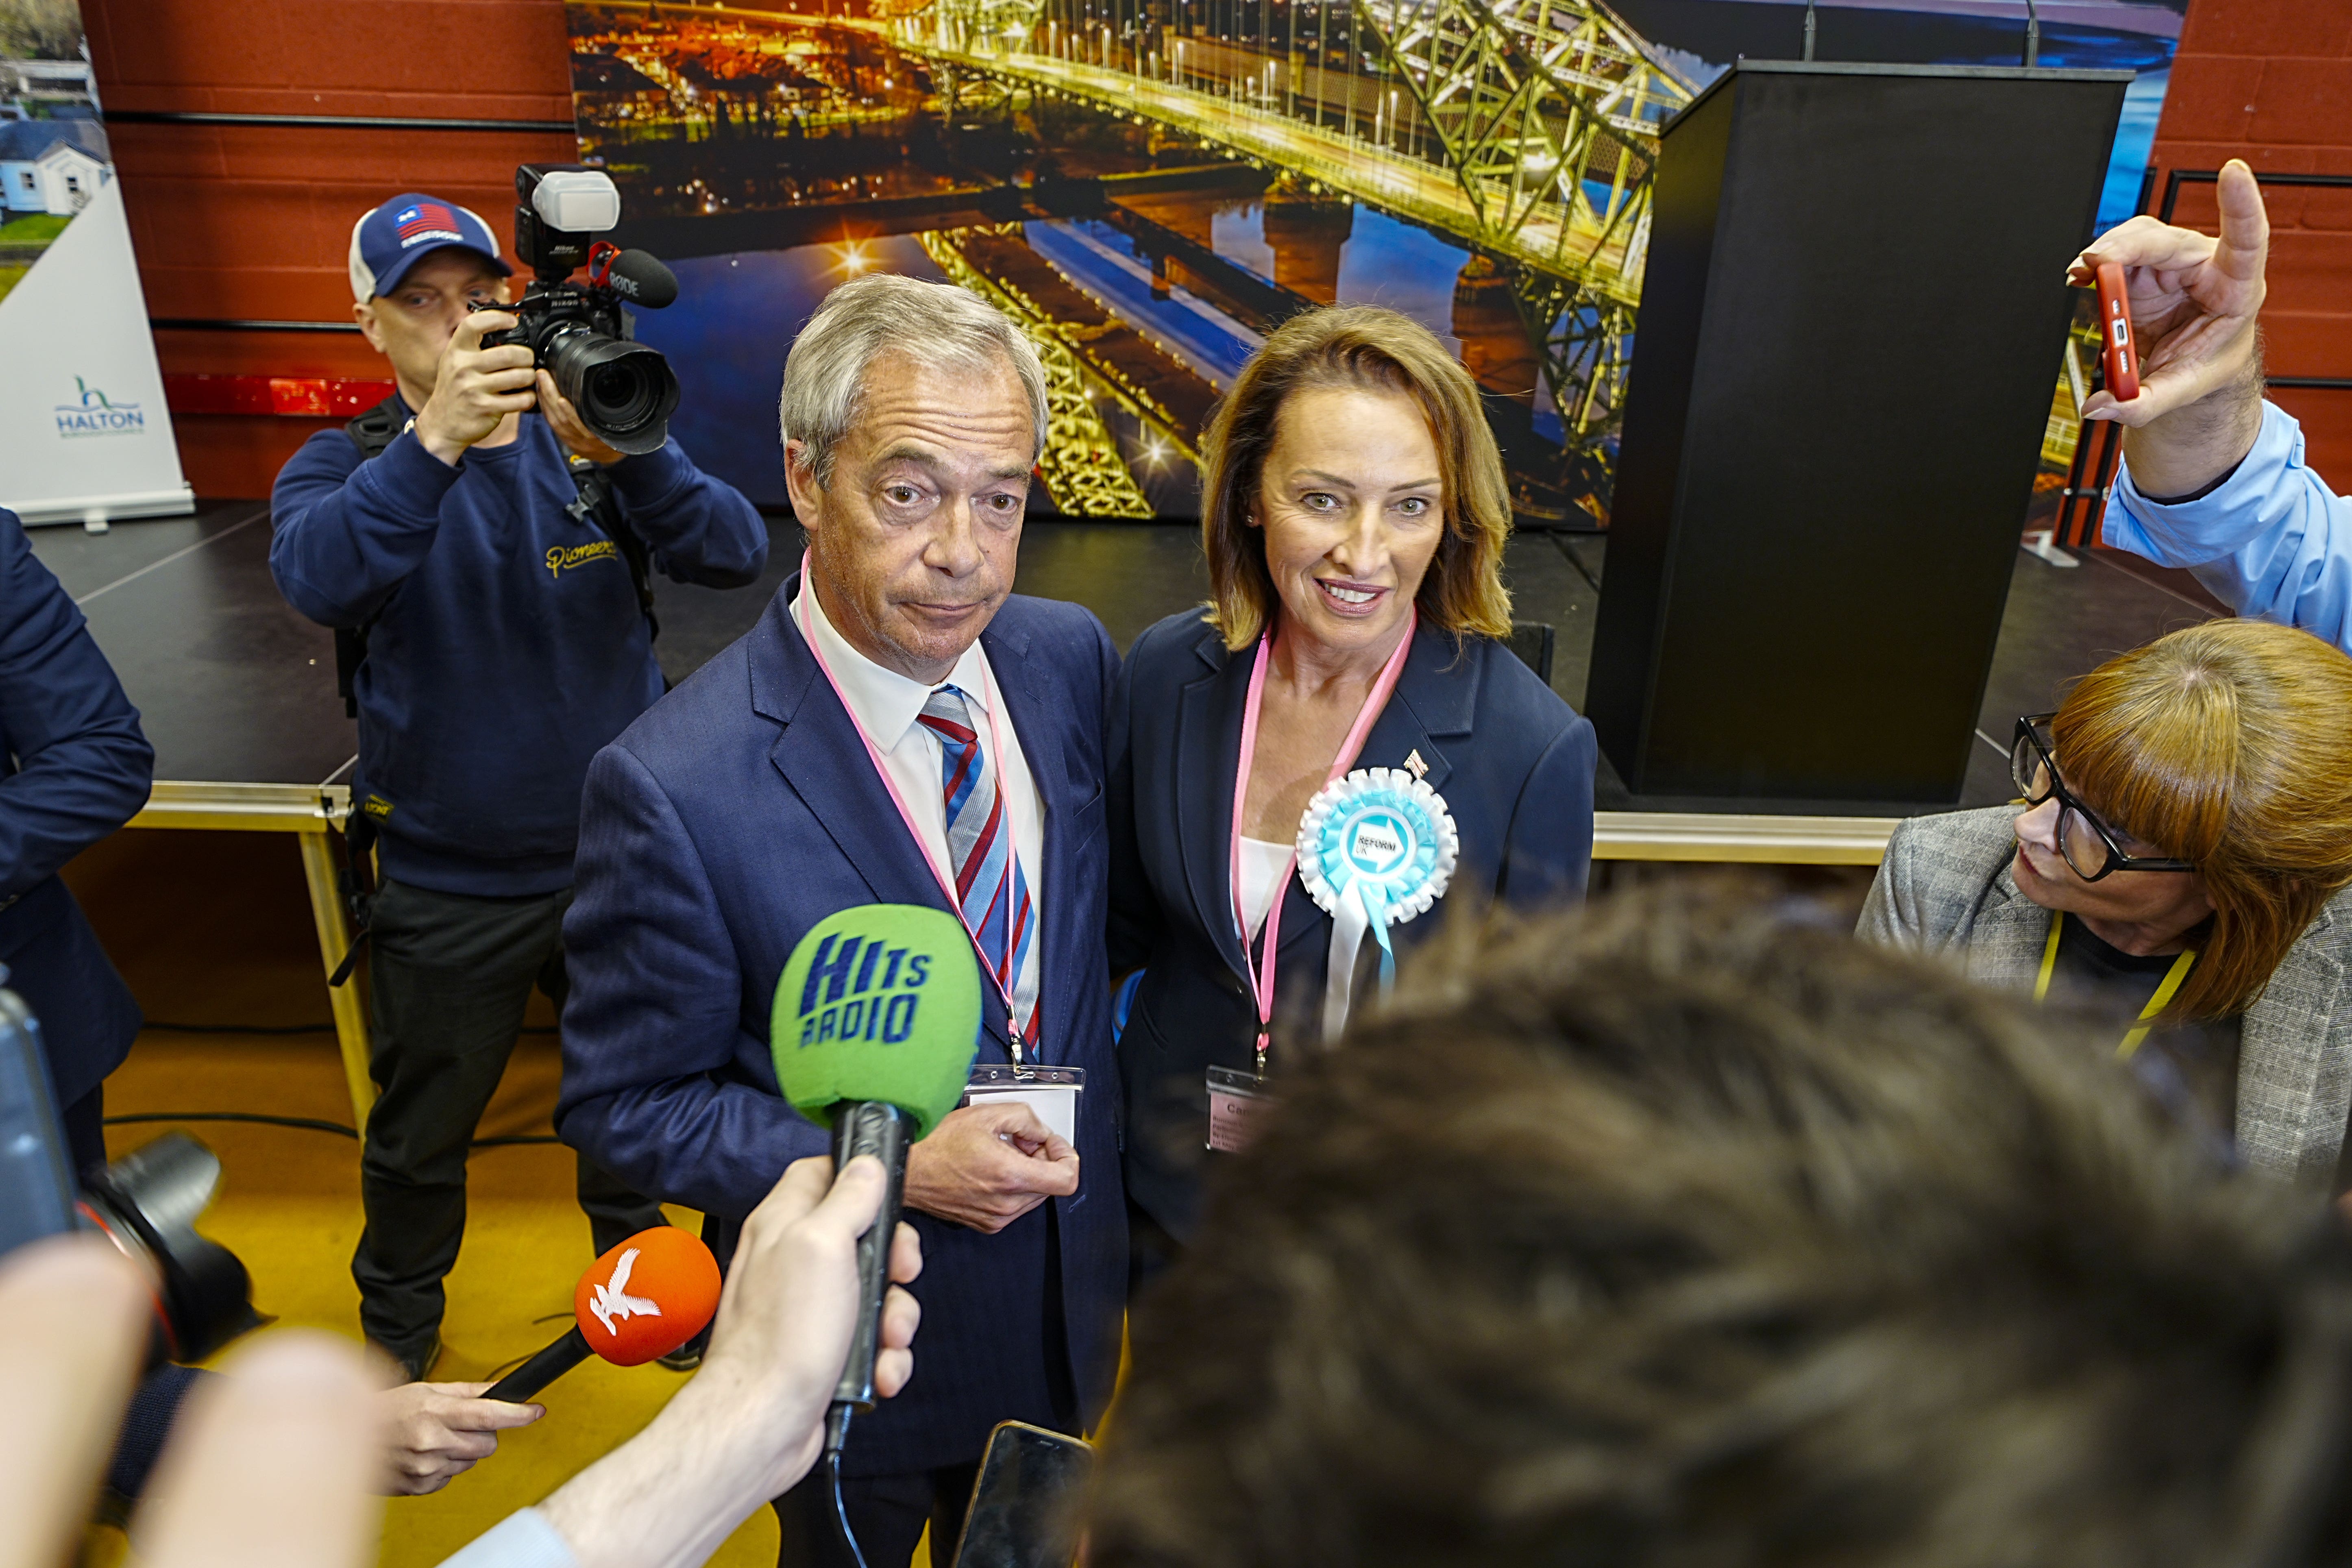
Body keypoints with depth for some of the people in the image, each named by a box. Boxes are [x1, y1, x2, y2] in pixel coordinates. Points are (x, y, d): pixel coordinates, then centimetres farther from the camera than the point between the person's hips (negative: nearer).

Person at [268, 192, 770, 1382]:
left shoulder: (582, 437, -4)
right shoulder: (345, 468, -6)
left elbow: (734, 556, -19)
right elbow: (319, 581, -29)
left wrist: (619, 452, -36)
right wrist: (436, 439, -42)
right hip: (450, 890, -1)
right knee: (421, 1136, 17)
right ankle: (398, 1330, 46)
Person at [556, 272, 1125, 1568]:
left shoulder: (1071, 656, -13)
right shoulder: (675, 789, -29)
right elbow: (622, 1104, -17)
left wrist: (1094, 1144, -2)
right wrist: (894, 1171, -27)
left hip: (1071, 1291, 4)